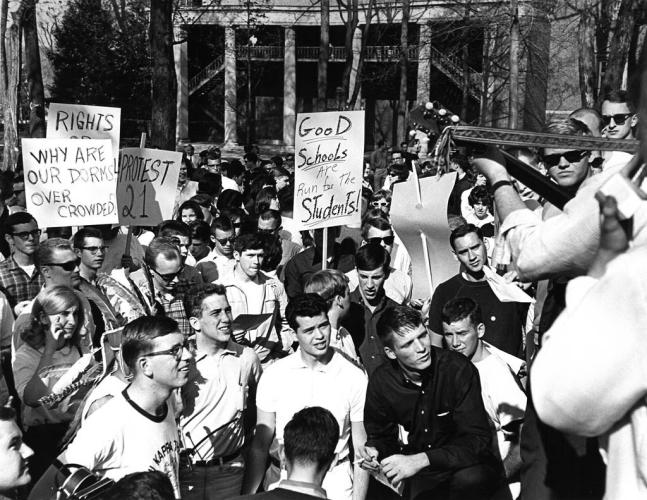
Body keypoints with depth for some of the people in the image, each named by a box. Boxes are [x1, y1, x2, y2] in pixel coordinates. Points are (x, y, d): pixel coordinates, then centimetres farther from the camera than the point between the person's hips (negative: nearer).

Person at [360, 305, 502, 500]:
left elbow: (477, 439, -20)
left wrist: (422, 460, -31)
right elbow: (380, 435, 11)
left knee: (469, 478, -35)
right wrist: (374, 450, -13)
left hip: (464, 464, -4)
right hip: (418, 476, 4)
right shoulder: (381, 382, -5)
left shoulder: (459, 369, -17)